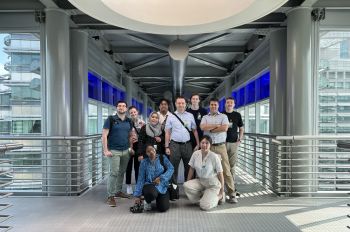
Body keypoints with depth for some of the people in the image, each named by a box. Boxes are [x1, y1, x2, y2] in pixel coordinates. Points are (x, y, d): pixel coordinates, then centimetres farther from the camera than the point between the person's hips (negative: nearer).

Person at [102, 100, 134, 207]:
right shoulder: (111, 119, -4)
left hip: (126, 151, 5)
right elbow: (104, 135, -7)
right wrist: (105, 150, -12)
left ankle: (118, 191, 25)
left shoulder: (129, 121, 11)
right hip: (113, 151, -5)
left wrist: (131, 147, 10)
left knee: (122, 172, 10)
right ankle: (110, 196, 0)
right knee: (114, 172, -9)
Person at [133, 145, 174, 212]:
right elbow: (141, 179, 1)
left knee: (163, 208, -17)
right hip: (149, 185, -1)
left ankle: (158, 199, 20)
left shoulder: (162, 158, 2)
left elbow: (171, 168, -4)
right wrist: (137, 195, 0)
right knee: (151, 194, -38)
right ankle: (147, 201, 2)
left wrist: (161, 178, -17)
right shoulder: (144, 162, 2)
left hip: (162, 186, 1)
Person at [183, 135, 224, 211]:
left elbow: (220, 173, -10)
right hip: (200, 181, 4)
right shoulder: (195, 154, -7)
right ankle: (203, 197, 3)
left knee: (205, 206, -21)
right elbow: (191, 169, 3)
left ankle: (218, 197, 11)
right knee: (186, 185, -25)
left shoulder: (214, 157, -17)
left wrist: (222, 190, -6)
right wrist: (188, 182, 2)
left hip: (213, 184, -4)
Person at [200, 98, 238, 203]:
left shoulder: (223, 116, 9)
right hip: (208, 146, 2)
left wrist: (210, 129, -2)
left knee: (226, 170, -3)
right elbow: (202, 127, -7)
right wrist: (217, 125, -6)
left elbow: (225, 128, -8)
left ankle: (231, 194, 2)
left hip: (220, 146, -2)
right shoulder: (205, 117, 14)